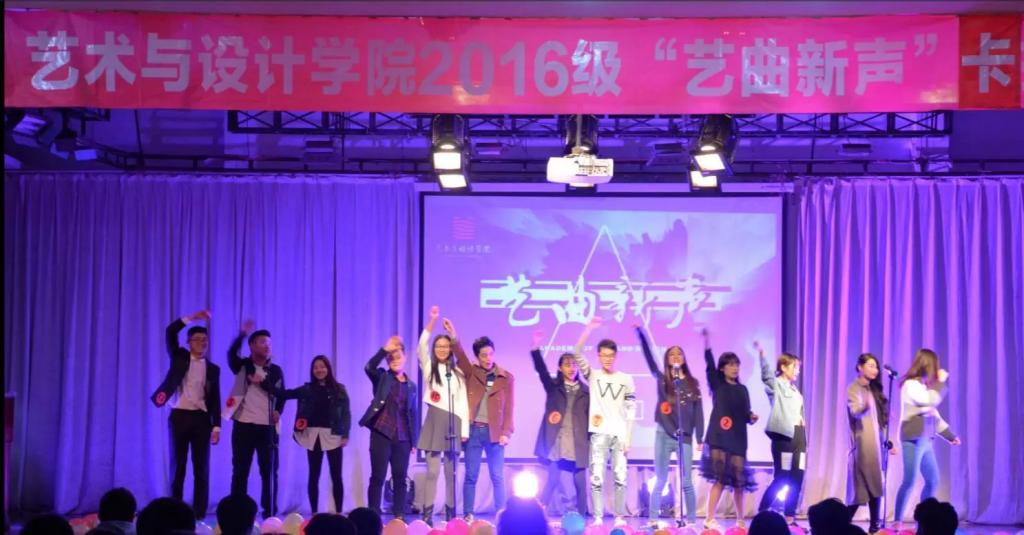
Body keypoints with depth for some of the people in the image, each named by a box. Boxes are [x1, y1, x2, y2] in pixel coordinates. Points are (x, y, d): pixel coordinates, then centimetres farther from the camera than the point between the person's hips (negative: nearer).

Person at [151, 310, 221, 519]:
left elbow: (215, 399, 8)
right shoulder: (179, 357, 7)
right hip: (179, 416, -1)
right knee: (178, 466, 2)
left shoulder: (213, 368, 11)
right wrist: (192, 317, -15)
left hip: (201, 418, 1)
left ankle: (199, 515, 4)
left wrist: (216, 426, -1)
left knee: (201, 468, 0)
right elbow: (170, 332, -8)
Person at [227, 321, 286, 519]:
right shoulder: (242, 365, 3)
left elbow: (281, 394, 13)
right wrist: (242, 333, -31)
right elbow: (231, 353, -17)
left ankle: (270, 513, 6)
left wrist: (278, 411, -6)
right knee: (240, 470, 2)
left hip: (267, 426, 2)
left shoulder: (275, 370, 11)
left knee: (269, 471, 1)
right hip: (243, 425, -2)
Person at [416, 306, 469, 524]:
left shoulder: (458, 373, 10)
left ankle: (450, 515, 8)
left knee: (451, 472, 4)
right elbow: (421, 347, -11)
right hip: (434, 420, -2)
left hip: (453, 422, 2)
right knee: (433, 471, -5)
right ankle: (427, 516, -5)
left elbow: (463, 402, 8)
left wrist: (464, 429, 0)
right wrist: (432, 320, -20)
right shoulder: (428, 368, 6)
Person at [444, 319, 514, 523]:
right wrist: (453, 337, -29)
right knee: (470, 475, 3)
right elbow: (461, 358, -14)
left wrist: (506, 432, -8)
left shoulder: (506, 378, 3)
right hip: (473, 430, 1)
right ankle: (468, 515, 7)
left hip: (494, 432, -1)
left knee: (497, 476, 1)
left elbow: (509, 408, 1)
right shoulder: (471, 373, 6)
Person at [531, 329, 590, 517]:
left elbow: (591, 414, 10)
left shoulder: (585, 390, 10)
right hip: (556, 443, -1)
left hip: (578, 444, 1)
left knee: (580, 483, 1)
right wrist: (536, 347, -22)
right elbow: (541, 369, -8)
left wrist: (591, 440, 3)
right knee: (552, 481, -4)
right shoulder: (553, 386, 7)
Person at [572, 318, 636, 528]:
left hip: (619, 434, 1)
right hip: (599, 433, -1)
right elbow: (577, 354, -8)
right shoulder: (592, 375, 6)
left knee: (620, 477, 0)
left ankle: (620, 517, 8)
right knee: (596, 477, -4)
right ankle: (598, 517, 1)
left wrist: (628, 437, 0)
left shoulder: (626, 380, 7)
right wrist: (589, 328, -15)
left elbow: (631, 411, 6)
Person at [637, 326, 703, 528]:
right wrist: (640, 332, -12)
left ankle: (692, 521, 6)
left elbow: (698, 412, 5)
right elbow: (649, 357, -5)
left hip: (685, 437, 0)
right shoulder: (662, 379, 5)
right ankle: (652, 520, 5)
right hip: (664, 435, 0)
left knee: (686, 482, 1)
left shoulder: (692, 383, 7)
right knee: (660, 481, 2)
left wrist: (699, 438, -1)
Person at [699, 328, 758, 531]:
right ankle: (709, 520, -7)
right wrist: (706, 339, -22)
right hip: (718, 438, -4)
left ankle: (740, 520, 17)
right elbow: (709, 364, -11)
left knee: (738, 480, 5)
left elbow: (746, 414, 16)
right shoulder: (717, 384, 3)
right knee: (719, 479, -10)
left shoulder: (742, 389, 14)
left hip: (737, 439, 4)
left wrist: (752, 417, -8)